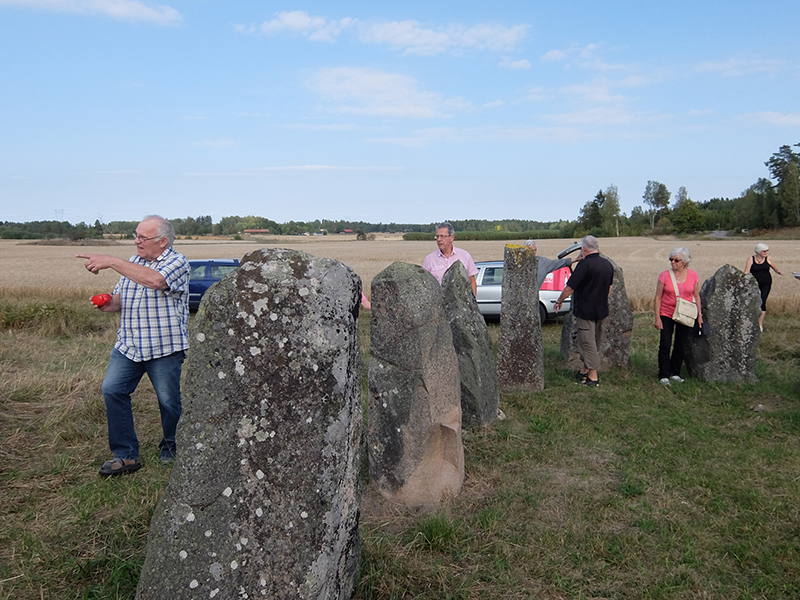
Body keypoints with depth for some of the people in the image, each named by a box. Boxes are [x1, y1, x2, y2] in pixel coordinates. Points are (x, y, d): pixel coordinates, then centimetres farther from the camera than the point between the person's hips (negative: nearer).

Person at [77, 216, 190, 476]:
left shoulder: (177, 262, -9)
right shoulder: (133, 261, 14)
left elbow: (155, 280, -30)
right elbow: (121, 298, 20)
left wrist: (111, 262, -29)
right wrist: (110, 303, -6)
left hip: (164, 347, -6)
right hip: (128, 345, 6)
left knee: (169, 401, 4)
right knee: (112, 389, -7)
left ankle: (171, 448, 29)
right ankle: (126, 454, 3)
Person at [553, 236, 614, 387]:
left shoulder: (585, 264, -19)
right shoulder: (608, 264, 5)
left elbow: (570, 288, -17)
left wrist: (559, 301, -2)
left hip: (586, 310, -8)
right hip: (602, 310, 8)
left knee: (588, 343, 0)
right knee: (595, 342, 17)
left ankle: (593, 378, 4)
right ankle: (584, 371, 30)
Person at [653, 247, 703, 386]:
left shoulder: (693, 276, -1)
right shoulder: (665, 275, -7)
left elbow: (696, 296, 10)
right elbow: (658, 297, -4)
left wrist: (699, 314, 8)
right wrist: (657, 317, -7)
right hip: (666, 314, -2)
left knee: (681, 345, 9)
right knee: (665, 344, -4)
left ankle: (675, 373, 23)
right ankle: (664, 375, 4)